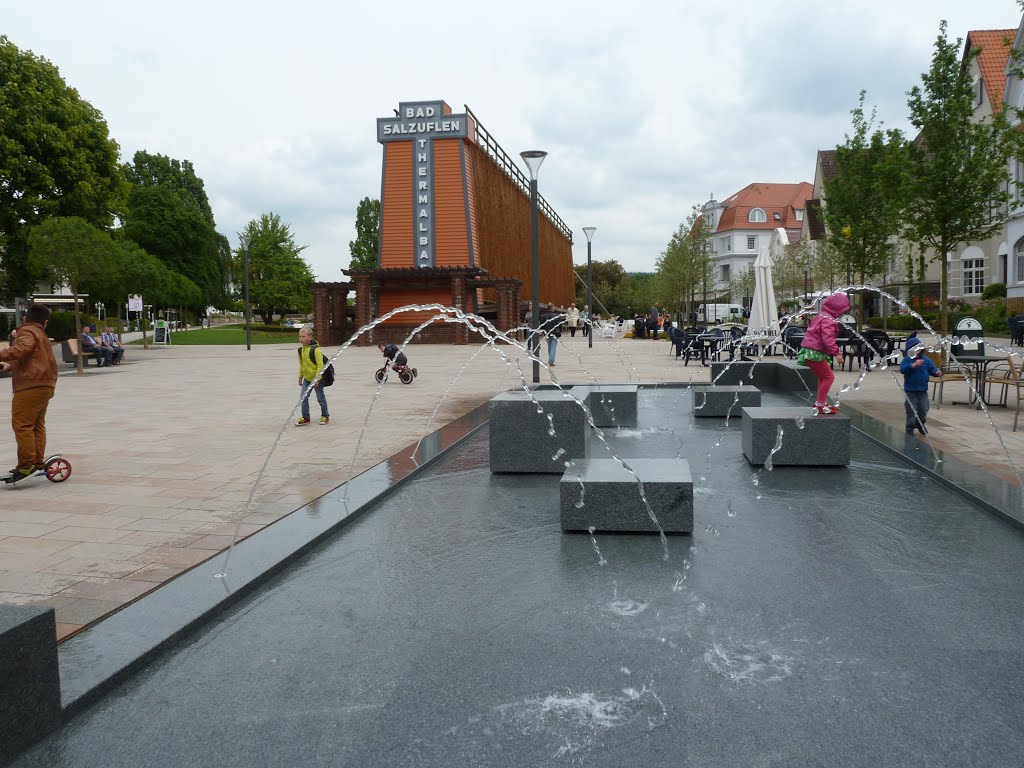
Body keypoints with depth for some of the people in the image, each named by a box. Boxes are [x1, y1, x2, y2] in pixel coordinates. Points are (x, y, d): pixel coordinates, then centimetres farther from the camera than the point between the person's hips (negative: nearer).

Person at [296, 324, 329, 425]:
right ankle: (305, 418, 8)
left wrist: (317, 378, -22)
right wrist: (300, 377, 17)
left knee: (320, 398, 6)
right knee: (303, 397, 0)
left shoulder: (315, 349, -18)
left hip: (316, 379, -6)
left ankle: (325, 416, 23)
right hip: (306, 378, 6)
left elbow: (320, 365, -19)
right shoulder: (301, 350, 4)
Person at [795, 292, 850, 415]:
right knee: (829, 376, -8)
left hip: (810, 351, 11)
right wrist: (837, 353, -28)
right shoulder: (828, 320, -15)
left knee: (822, 377, 19)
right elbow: (827, 339, -27)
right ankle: (820, 405, -9)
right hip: (814, 352, -11)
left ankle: (822, 404, 23)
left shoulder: (821, 316, 18)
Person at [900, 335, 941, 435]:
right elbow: (902, 369, -25)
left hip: (923, 390, 4)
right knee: (911, 411, -2)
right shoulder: (906, 360, -9)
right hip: (910, 390, -4)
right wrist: (914, 365, -36)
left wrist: (937, 372, -18)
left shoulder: (926, 360, 4)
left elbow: (932, 369, 5)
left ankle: (920, 424, 40)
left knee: (924, 409, 15)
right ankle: (910, 429, 9)